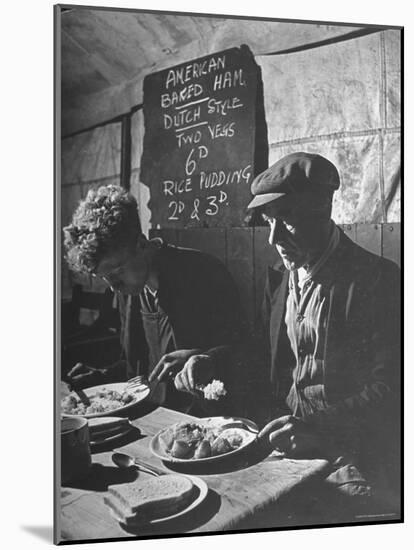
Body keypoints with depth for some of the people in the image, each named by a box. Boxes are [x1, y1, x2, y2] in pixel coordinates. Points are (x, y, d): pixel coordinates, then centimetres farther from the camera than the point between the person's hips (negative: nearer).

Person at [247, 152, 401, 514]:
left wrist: (318, 426, -27)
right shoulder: (280, 277, 10)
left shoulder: (379, 280, -12)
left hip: (352, 461, -6)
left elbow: (390, 389, -15)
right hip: (288, 449, 6)